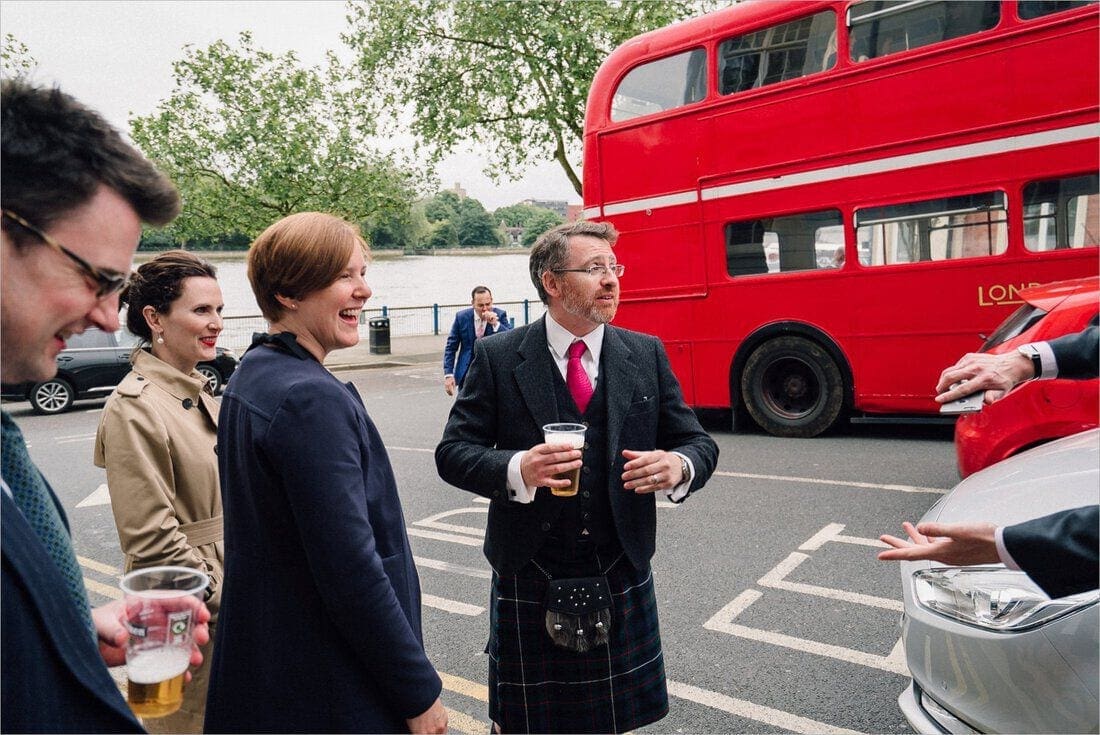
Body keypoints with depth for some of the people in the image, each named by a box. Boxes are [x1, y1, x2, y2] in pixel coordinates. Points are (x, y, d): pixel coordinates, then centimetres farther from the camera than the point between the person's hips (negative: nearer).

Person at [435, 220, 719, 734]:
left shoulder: (646, 354, 2)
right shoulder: (497, 357, -6)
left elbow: (697, 442, 4)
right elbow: (453, 451, -6)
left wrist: (679, 466, -20)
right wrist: (517, 469, -26)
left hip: (621, 575, 3)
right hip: (528, 577, -2)